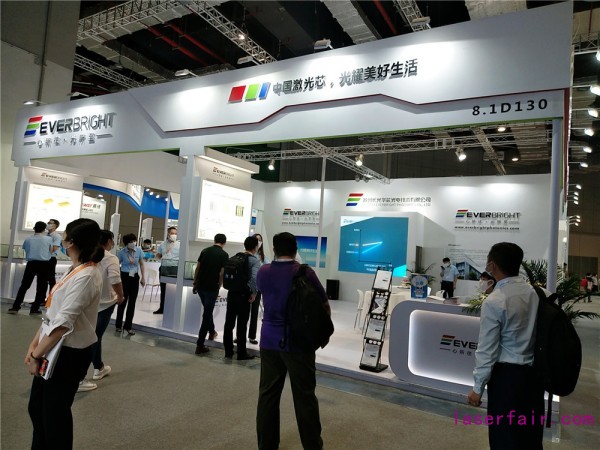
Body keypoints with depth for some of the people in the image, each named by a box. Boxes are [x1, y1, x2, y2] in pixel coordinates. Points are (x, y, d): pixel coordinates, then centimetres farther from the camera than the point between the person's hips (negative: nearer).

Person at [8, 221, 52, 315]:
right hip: (44, 264, -2)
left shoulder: (28, 239, 6)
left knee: (24, 286, 9)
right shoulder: (48, 239, 1)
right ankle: (34, 309, 5)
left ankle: (15, 307, 6)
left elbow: (25, 249, 20)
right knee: (41, 287, 5)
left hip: (31, 263, 2)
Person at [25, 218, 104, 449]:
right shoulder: (76, 270, 7)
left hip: (70, 353, -9)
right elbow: (53, 312, 9)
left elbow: (63, 323, -25)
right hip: (56, 348, 9)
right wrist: (34, 345, 3)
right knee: (36, 406, 21)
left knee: (54, 411, 10)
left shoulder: (86, 276, -24)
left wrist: (36, 355, -16)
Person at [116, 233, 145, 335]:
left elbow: (141, 264, 7)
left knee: (132, 302, 6)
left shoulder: (139, 250, -4)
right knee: (123, 301, 5)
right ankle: (118, 325, 23)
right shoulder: (122, 252, -10)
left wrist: (142, 278, 8)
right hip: (125, 277, -2)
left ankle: (128, 326, 17)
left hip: (135, 277, 2)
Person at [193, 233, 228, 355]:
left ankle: (212, 332, 44)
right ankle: (200, 345, 2)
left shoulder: (205, 251, 7)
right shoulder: (224, 255, -6)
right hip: (212, 288, -5)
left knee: (207, 310, 25)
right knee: (207, 314, 1)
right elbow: (221, 274, -9)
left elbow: (197, 268, 8)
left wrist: (195, 284, 15)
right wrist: (219, 288, 3)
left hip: (200, 286, 5)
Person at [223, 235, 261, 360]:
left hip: (231, 293, 6)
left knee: (229, 323, 12)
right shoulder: (254, 261, -11)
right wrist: (253, 293, -13)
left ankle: (228, 351, 23)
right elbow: (254, 278, -25)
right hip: (243, 295, -5)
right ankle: (241, 353, 14)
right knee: (242, 325, 4)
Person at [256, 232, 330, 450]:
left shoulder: (262, 272, 1)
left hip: (269, 340, 4)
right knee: (304, 396, 6)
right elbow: (324, 306, -1)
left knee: (268, 394, 12)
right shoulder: (305, 272, -10)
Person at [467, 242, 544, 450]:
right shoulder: (536, 293, -3)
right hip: (535, 371, 6)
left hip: (507, 375, -6)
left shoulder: (494, 302, -19)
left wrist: (478, 387, -4)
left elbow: (487, 350, -15)